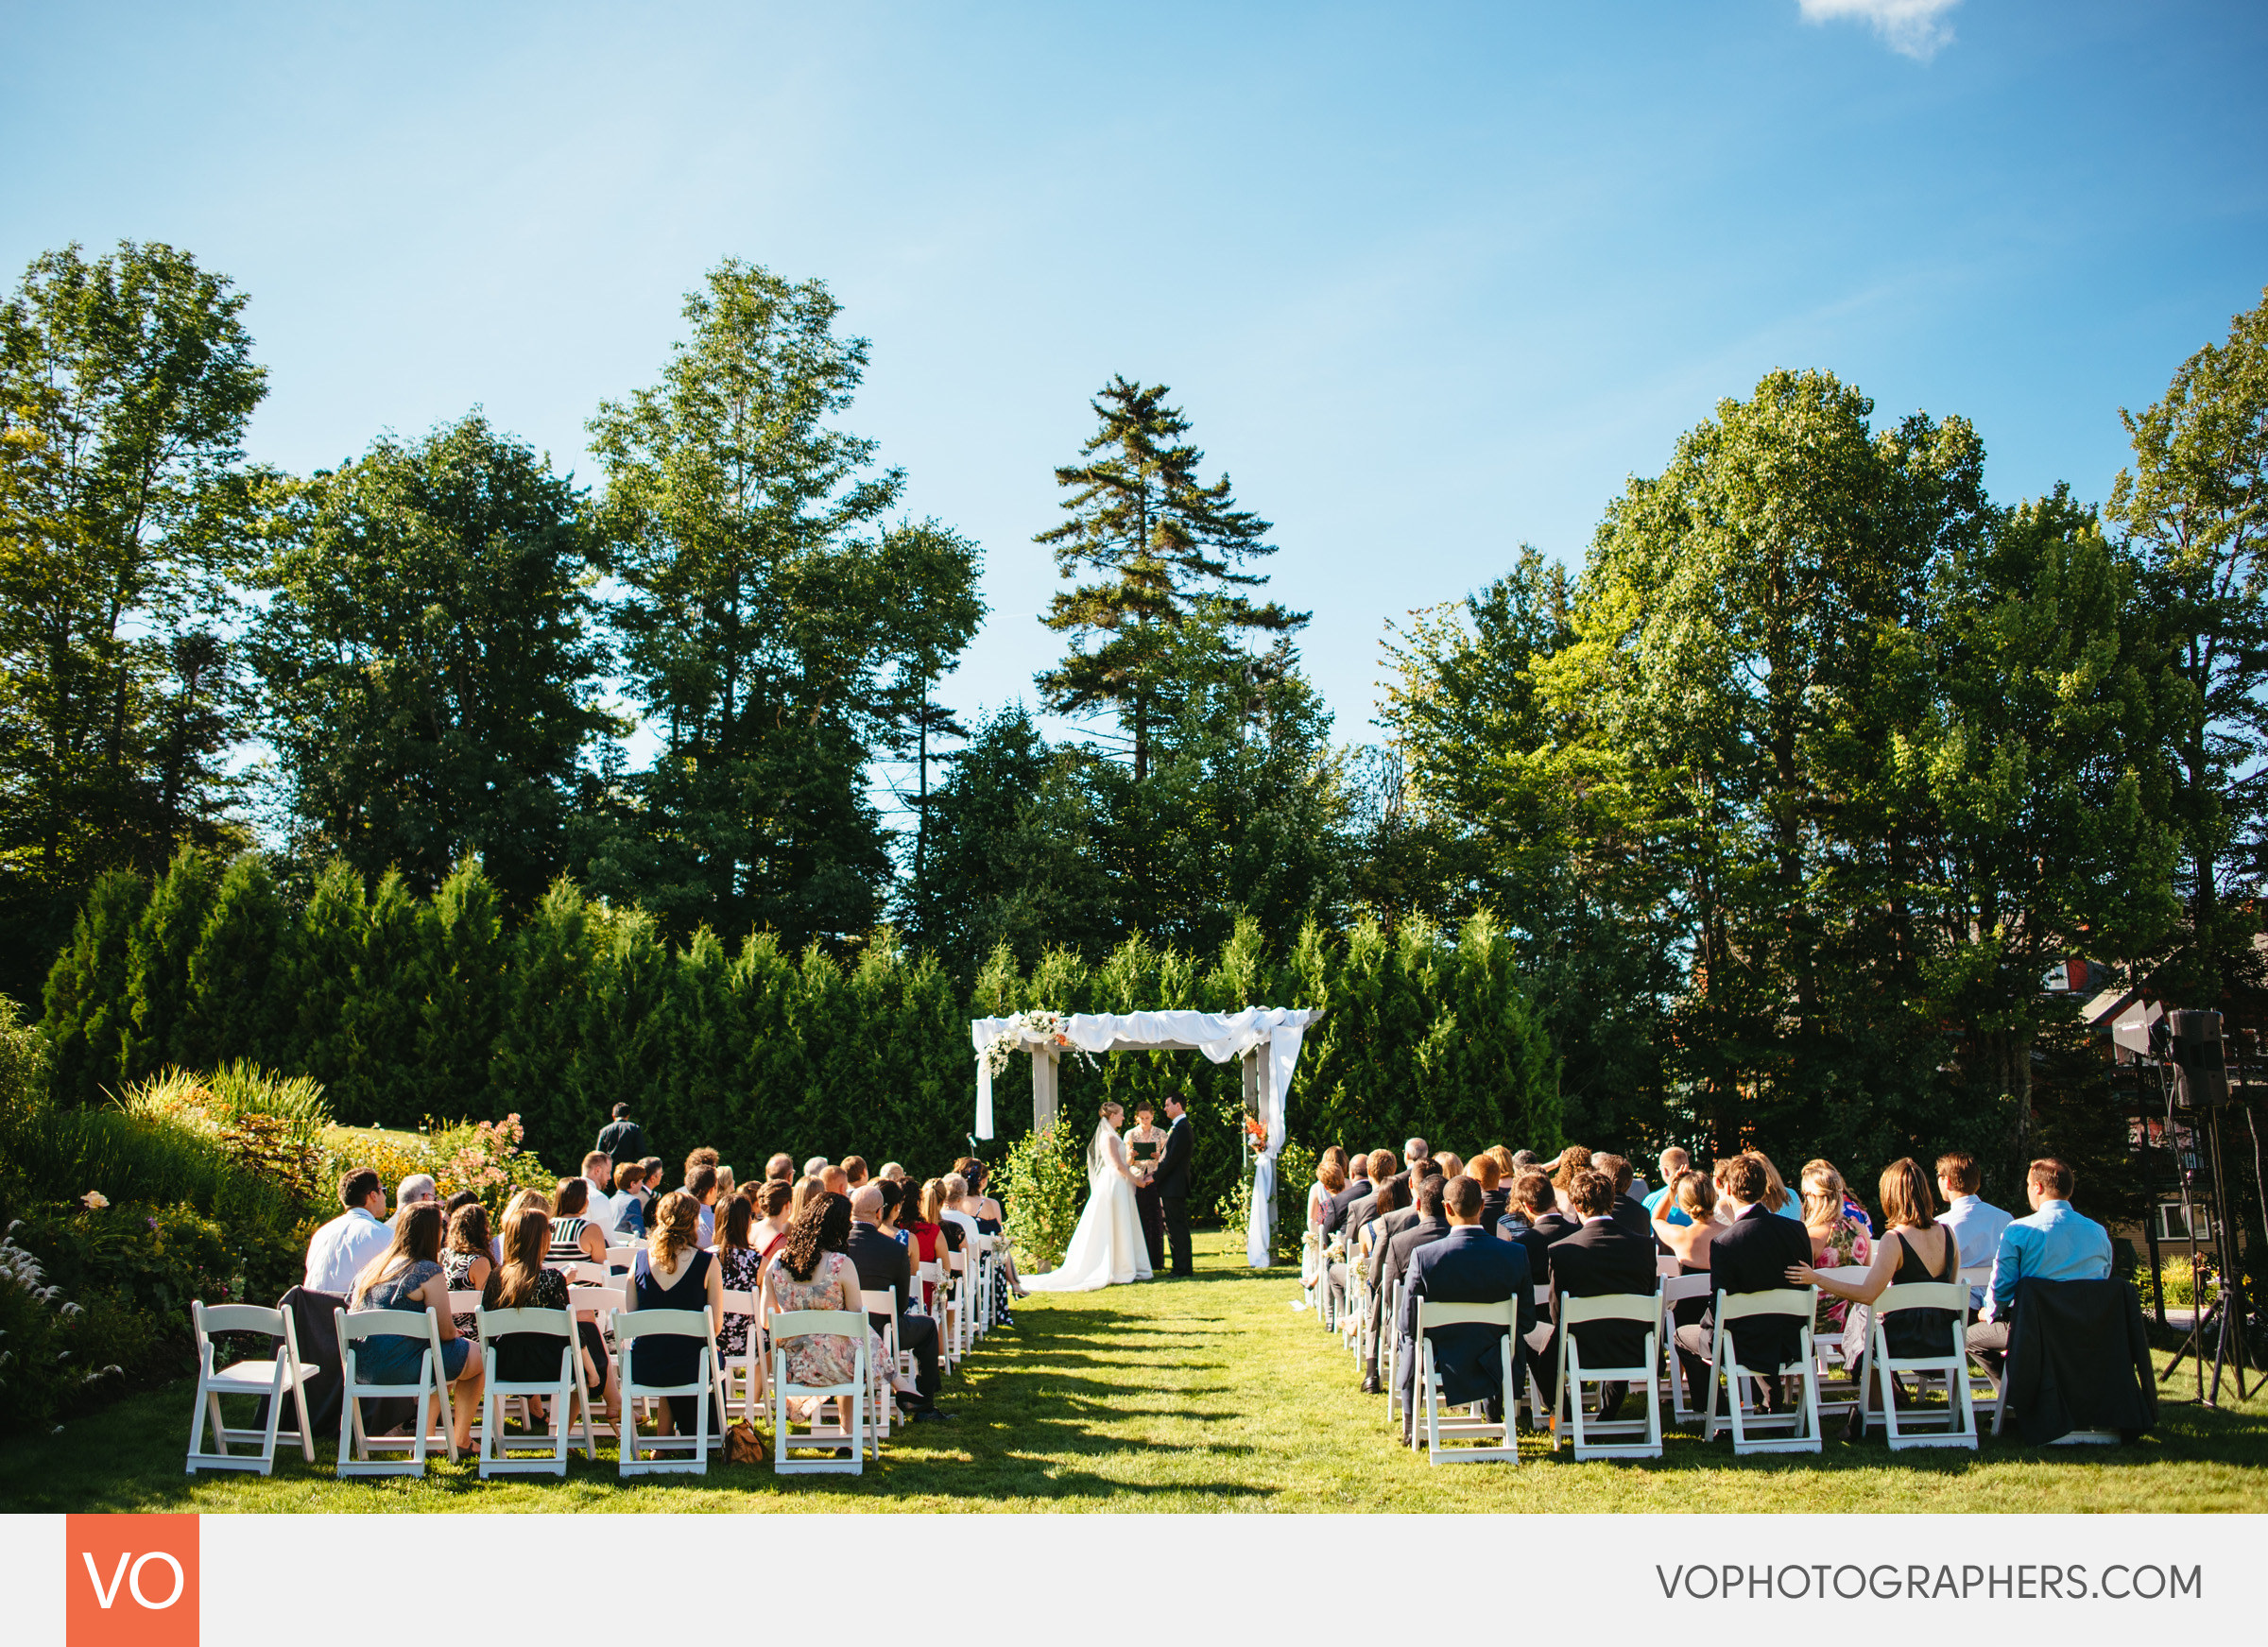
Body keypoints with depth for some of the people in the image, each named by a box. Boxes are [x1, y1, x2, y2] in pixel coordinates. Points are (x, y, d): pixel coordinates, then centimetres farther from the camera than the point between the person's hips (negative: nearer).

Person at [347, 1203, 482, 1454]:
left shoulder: (372, 1266, 10)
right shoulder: (429, 1272, -13)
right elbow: (445, 1331, -13)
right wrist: (456, 1333, 13)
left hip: (361, 1369, 8)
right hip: (399, 1368, -8)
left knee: (441, 1355, 32)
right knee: (478, 1357, 13)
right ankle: (460, 1439, 20)